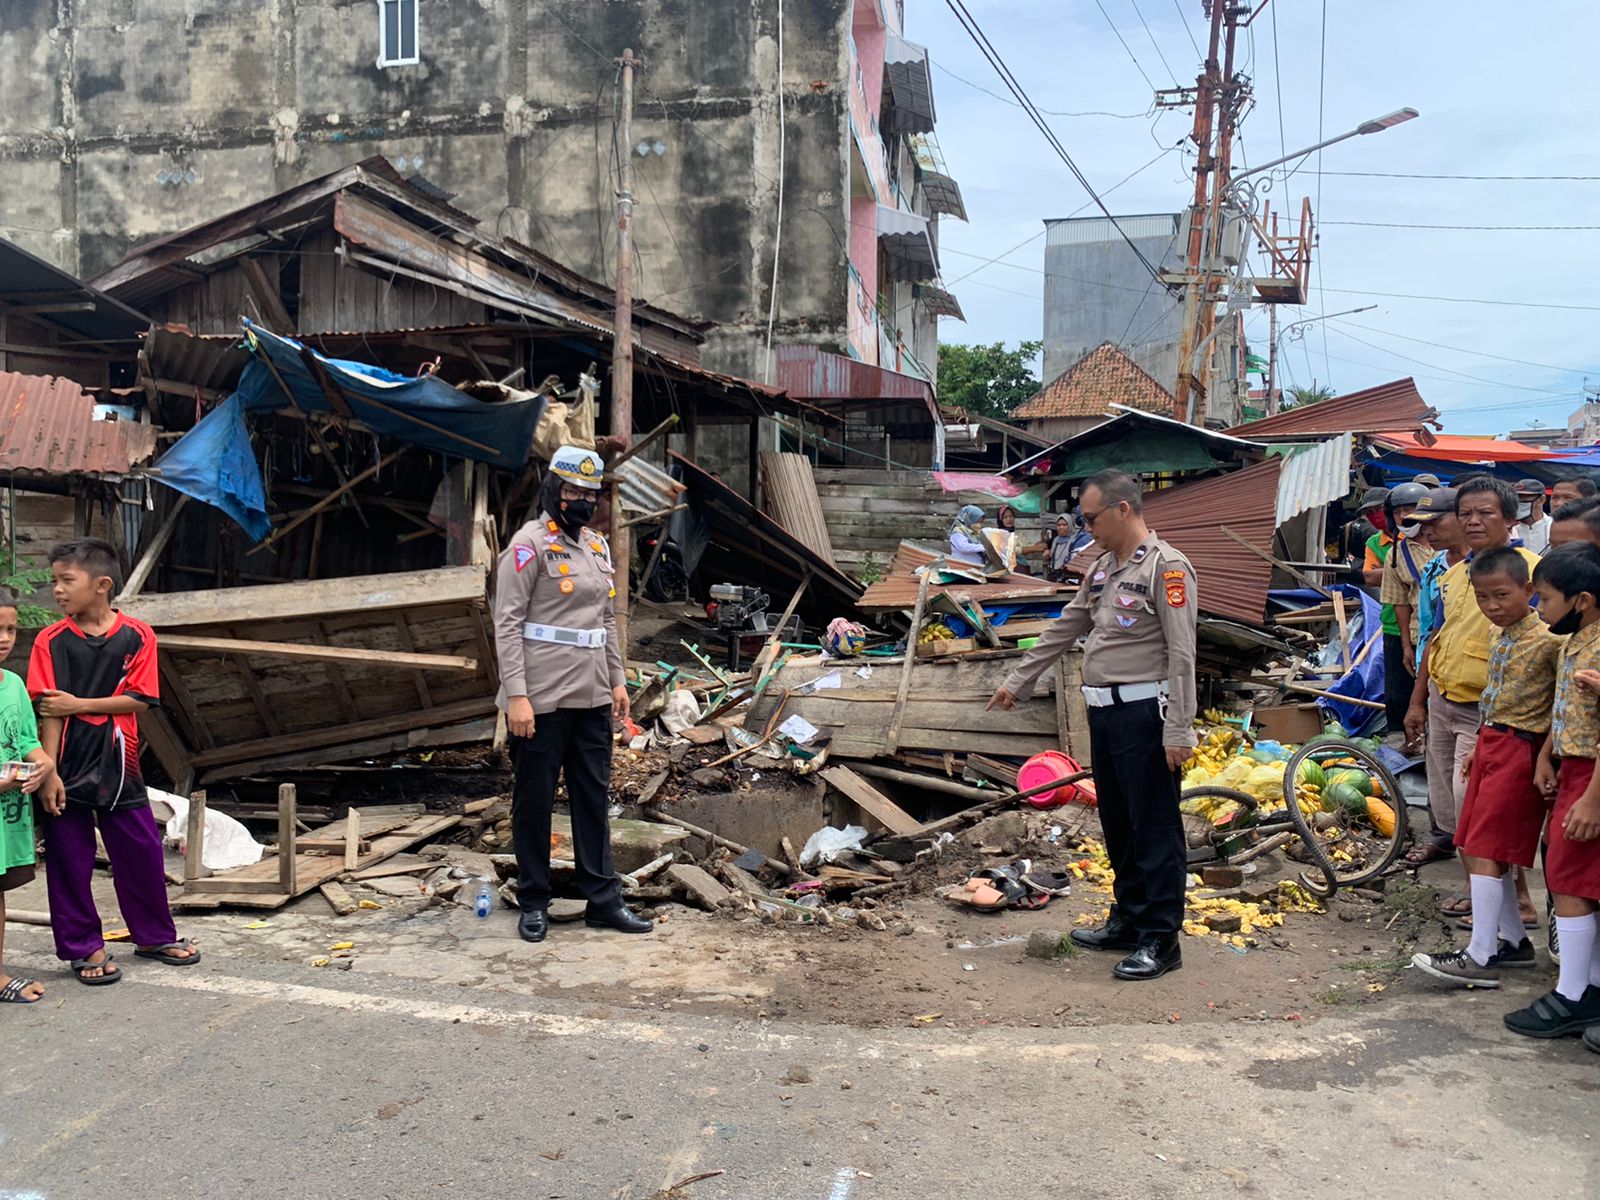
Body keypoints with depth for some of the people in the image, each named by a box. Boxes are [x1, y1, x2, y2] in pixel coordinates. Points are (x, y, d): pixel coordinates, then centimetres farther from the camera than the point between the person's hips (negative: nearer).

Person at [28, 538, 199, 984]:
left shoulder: (136, 636, -3)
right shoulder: (50, 640, -4)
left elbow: (140, 699, -8)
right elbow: (47, 711, -8)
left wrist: (78, 705, -14)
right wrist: (49, 773, -13)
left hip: (117, 764, 1)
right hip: (67, 767, -1)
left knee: (142, 853, 9)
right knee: (69, 859, 6)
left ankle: (155, 936, 27)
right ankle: (85, 948, 21)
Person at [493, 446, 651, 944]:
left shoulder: (597, 546, 14)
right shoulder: (529, 544, -8)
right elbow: (507, 623, -13)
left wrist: (617, 679, 15)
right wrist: (516, 695, -18)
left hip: (592, 697, 7)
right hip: (541, 699, -7)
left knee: (594, 796, 10)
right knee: (534, 800, 5)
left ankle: (603, 900, 18)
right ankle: (533, 902, 17)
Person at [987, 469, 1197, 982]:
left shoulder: (1165, 567, -11)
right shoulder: (1102, 568, 15)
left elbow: (1181, 655, -16)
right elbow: (1064, 630, 23)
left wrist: (1177, 731, -19)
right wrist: (1016, 682, 25)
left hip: (1144, 713, -9)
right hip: (1104, 712, 9)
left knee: (1155, 827, -2)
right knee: (1117, 824, 16)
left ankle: (1161, 939, 5)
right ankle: (1128, 920, 28)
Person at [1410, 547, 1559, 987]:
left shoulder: (1546, 640, -16)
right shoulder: (1503, 637, 12)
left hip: (1517, 749, -9)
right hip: (1491, 742, 9)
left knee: (1484, 851, -10)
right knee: (1477, 848, 13)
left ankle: (1480, 958, -5)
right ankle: (1513, 941, 25)